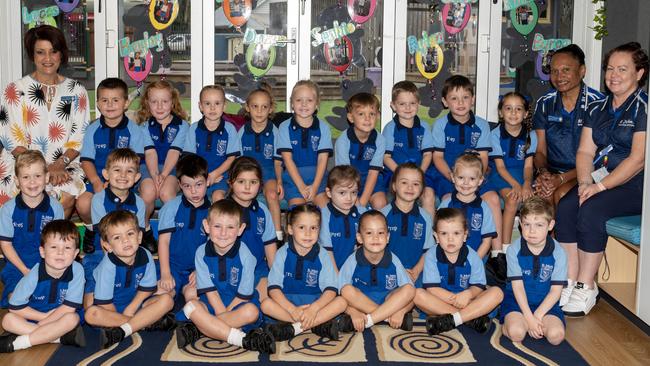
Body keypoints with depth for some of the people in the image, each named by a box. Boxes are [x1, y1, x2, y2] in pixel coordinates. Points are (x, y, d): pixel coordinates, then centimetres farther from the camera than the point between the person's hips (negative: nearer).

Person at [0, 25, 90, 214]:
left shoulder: (76, 91, 12)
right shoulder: (15, 91, 6)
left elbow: (79, 138, 8)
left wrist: (60, 164, -10)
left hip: (64, 167, 2)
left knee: (67, 196, -31)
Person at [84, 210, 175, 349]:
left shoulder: (145, 256, -15)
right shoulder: (108, 265, -25)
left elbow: (146, 289, -3)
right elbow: (104, 303, -20)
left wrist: (130, 309, -13)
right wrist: (124, 315, -13)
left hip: (135, 303, 3)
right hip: (113, 309, -3)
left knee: (166, 300, -19)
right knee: (92, 314, -34)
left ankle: (121, 331, -30)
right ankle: (150, 322, -26)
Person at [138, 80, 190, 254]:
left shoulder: (182, 125, 4)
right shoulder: (146, 126, 10)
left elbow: (174, 153, -7)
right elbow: (150, 153, -4)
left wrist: (163, 176, -20)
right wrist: (154, 176, -20)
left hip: (173, 167, -1)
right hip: (150, 167, 2)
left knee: (166, 192, -33)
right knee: (148, 191, -30)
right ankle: (144, 228, -4)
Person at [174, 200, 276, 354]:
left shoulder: (245, 255, -16)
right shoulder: (202, 253, -8)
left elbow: (243, 295, -12)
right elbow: (209, 290, -7)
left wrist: (224, 313, -13)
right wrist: (221, 313, -17)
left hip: (237, 306, -2)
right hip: (211, 303, 2)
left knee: (252, 312, -33)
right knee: (190, 307, -27)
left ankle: (199, 329, -25)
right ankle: (243, 340, -32)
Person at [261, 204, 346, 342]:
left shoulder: (322, 256, -3)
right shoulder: (283, 253, -4)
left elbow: (331, 290, -12)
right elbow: (273, 288, -12)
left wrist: (313, 309, -28)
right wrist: (293, 309, -25)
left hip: (316, 303, 1)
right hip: (287, 303, 0)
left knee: (341, 302, -24)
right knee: (266, 304, -29)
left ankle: (292, 329, -30)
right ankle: (319, 324, -26)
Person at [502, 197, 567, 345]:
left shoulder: (558, 252, -8)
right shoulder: (514, 250, -9)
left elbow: (556, 290, -8)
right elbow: (517, 286, -10)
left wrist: (537, 315, -17)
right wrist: (529, 317, -18)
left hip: (546, 303, 2)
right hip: (518, 301, -1)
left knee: (556, 335, -24)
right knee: (516, 333, -29)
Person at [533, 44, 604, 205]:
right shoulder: (544, 103, 8)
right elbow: (540, 151, 10)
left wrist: (562, 178, -19)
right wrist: (543, 172, -13)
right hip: (551, 172, 3)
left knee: (562, 194, -32)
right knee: (540, 194, -29)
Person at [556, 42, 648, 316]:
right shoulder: (598, 109, 14)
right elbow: (585, 151, 8)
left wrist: (600, 186, -20)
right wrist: (585, 182, -11)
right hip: (599, 178, 6)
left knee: (591, 210, -30)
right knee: (565, 207, -21)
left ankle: (586, 289, -20)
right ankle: (571, 281, -17)